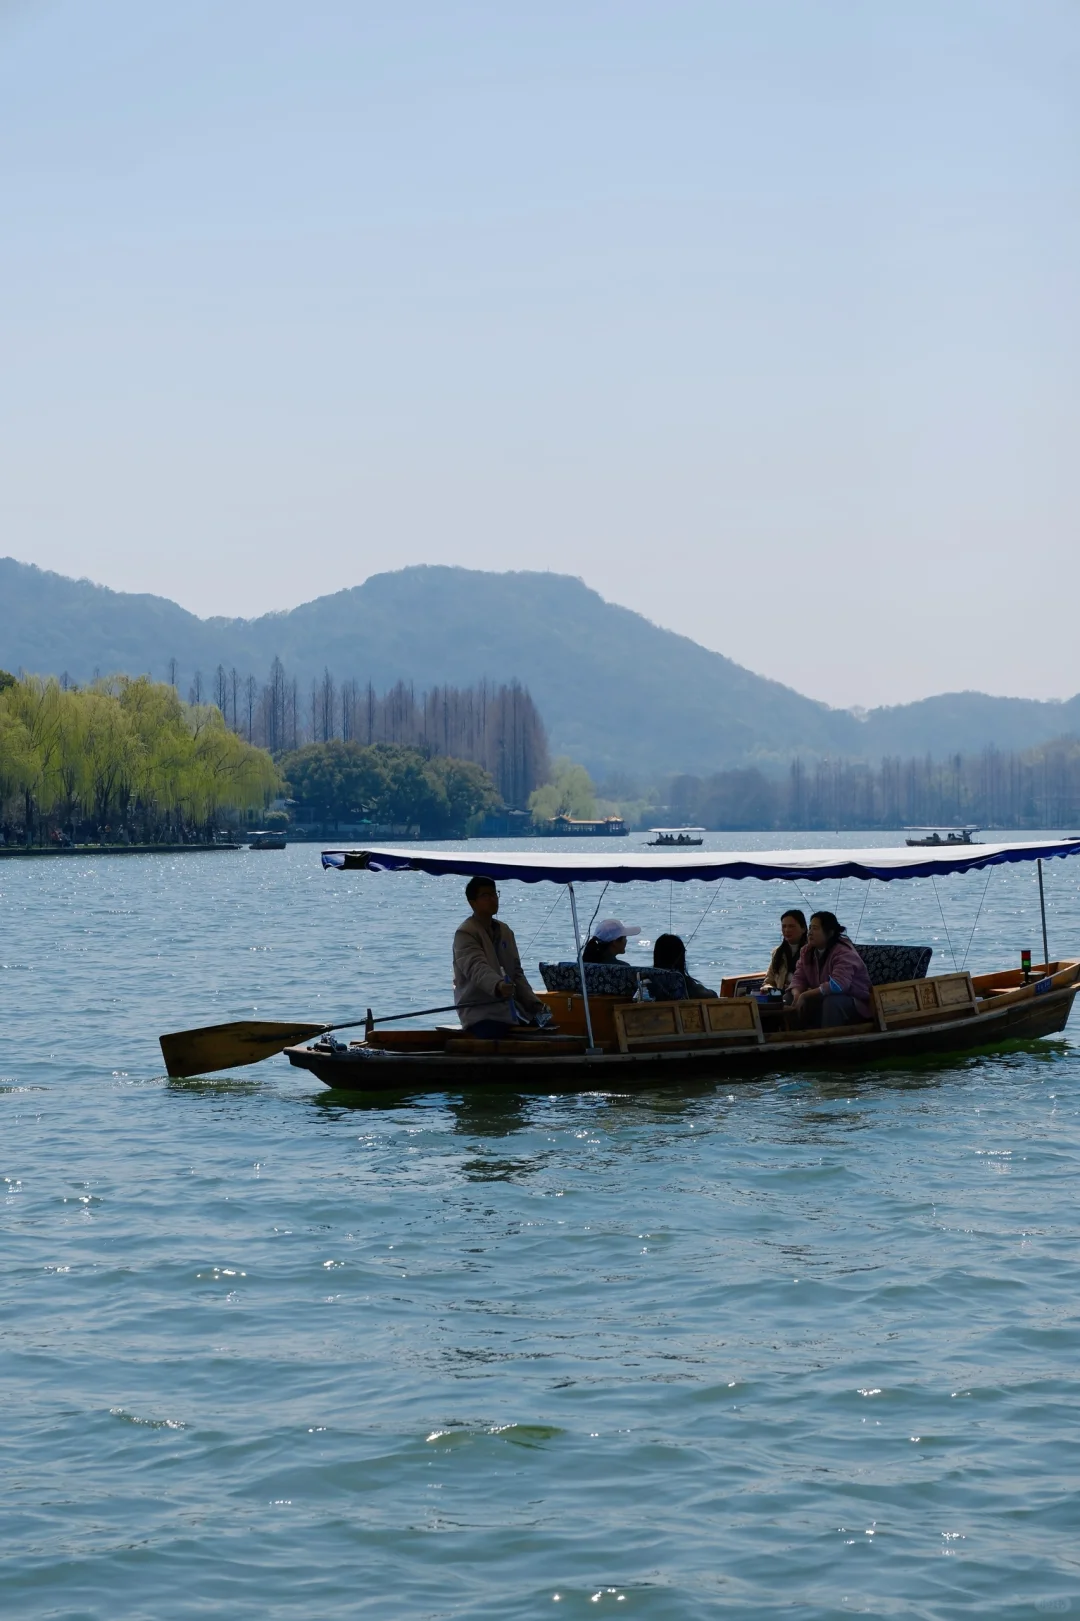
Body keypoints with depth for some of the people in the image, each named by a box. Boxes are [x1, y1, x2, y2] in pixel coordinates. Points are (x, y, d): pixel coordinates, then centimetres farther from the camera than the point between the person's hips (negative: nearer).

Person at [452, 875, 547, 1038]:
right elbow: (477, 968, -26)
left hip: (509, 1009, 8)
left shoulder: (505, 932, 17)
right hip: (480, 1014, -8)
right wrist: (497, 986, -46)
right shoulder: (465, 934, -9)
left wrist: (534, 1003, 7)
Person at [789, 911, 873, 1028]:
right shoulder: (807, 951, 2)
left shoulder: (843, 952, -23)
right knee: (791, 999, -13)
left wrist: (805, 995, -32)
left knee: (831, 1002, -37)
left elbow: (838, 985, -36)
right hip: (824, 999, 7)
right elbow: (799, 978, 2)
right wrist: (797, 995, -23)